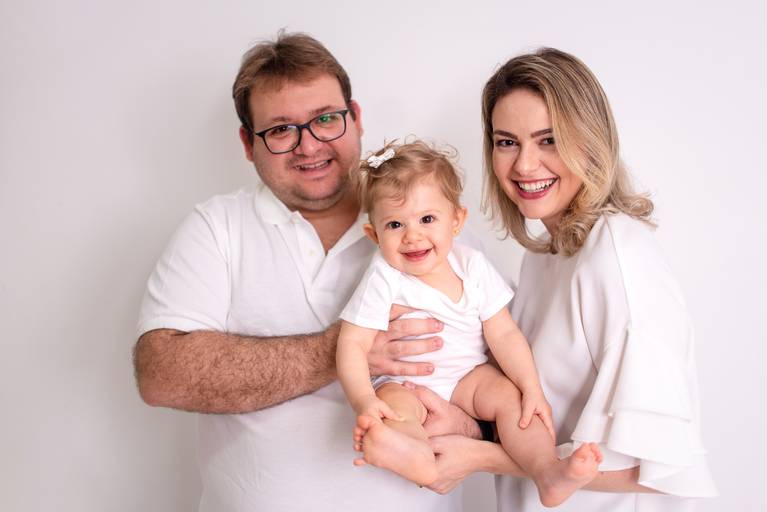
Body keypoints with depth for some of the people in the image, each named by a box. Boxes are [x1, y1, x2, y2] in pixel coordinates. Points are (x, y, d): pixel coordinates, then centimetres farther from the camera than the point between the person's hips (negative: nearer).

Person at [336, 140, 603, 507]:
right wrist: (365, 401, -36)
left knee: (510, 394, -21)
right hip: (404, 383, -3)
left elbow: (504, 334, -3)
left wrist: (532, 389, -13)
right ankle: (418, 459, -62)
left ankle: (548, 471, -30)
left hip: (468, 376, 4)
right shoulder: (384, 279, -16)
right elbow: (353, 344, -19)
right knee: (396, 407, -33)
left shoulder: (472, 266, -6)